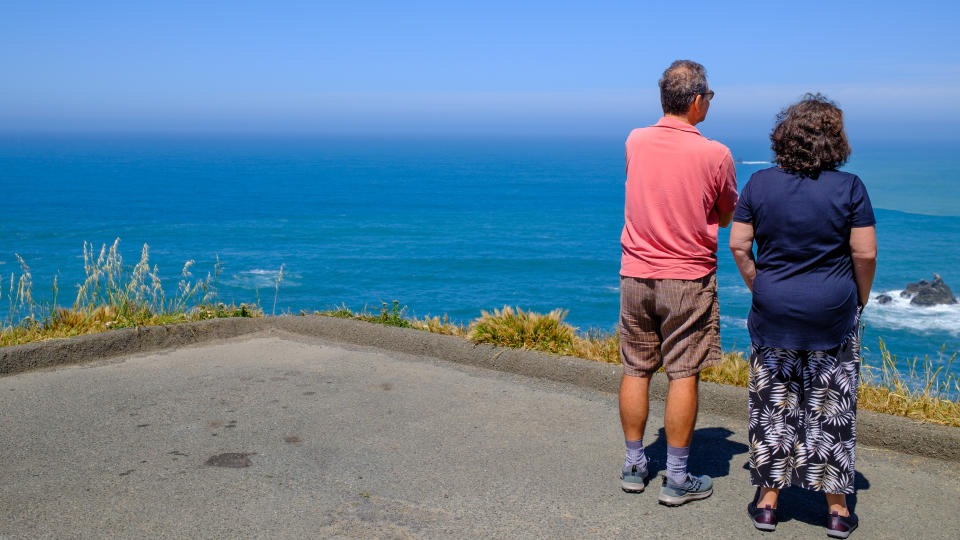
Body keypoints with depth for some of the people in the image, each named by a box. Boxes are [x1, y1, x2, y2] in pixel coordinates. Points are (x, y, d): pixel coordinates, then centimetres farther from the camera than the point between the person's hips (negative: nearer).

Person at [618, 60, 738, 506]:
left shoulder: (635, 142, 0)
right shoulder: (714, 155, -11)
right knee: (683, 375, 3)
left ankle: (633, 465, 23)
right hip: (688, 278, -4)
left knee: (635, 370, 12)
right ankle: (677, 480, 11)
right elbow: (727, 217, 4)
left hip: (635, 274, 4)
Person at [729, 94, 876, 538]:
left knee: (773, 407, 12)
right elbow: (865, 254, -8)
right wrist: (859, 301, 7)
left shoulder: (759, 184, -2)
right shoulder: (849, 187, -8)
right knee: (831, 410, 10)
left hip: (773, 315, 1)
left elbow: (738, 245, -2)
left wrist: (761, 290, 9)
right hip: (833, 317, -1)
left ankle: (767, 502, 18)